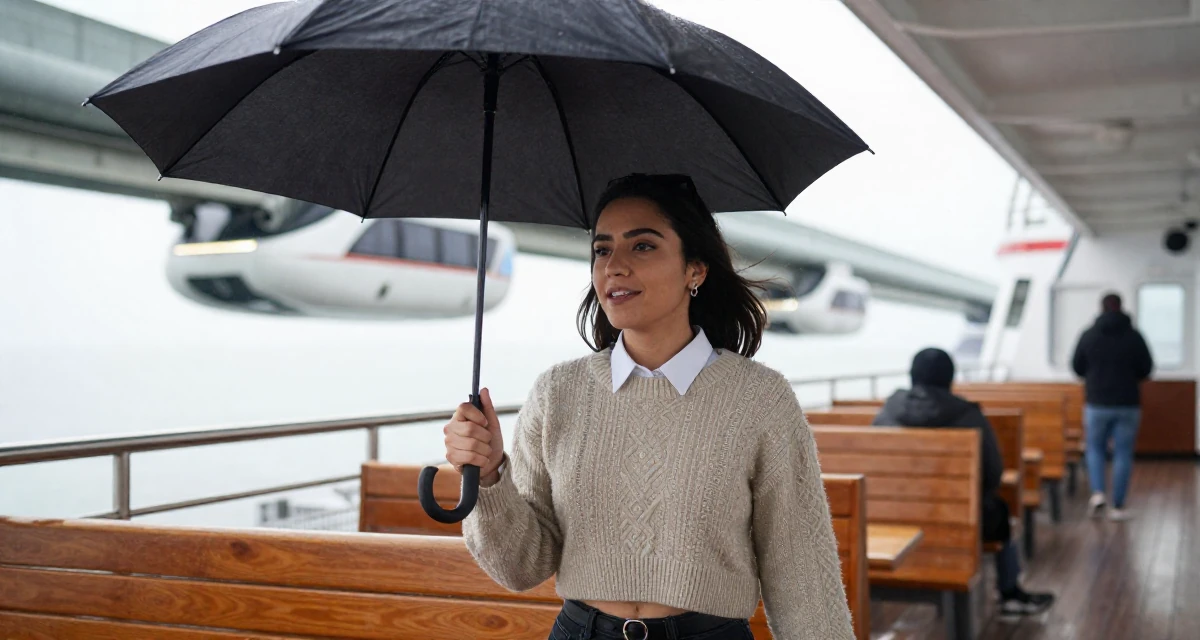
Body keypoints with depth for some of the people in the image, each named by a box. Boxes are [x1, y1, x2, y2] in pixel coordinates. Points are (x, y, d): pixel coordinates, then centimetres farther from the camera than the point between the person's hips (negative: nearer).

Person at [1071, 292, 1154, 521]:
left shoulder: (1089, 335, -3)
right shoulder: (1134, 336, -5)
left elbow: (1077, 367, 3)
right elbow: (1146, 369, -1)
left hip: (1097, 403, 0)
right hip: (1128, 404, 0)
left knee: (1095, 449, 16)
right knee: (1123, 454, 6)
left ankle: (1097, 492, -4)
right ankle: (1118, 506, 6)